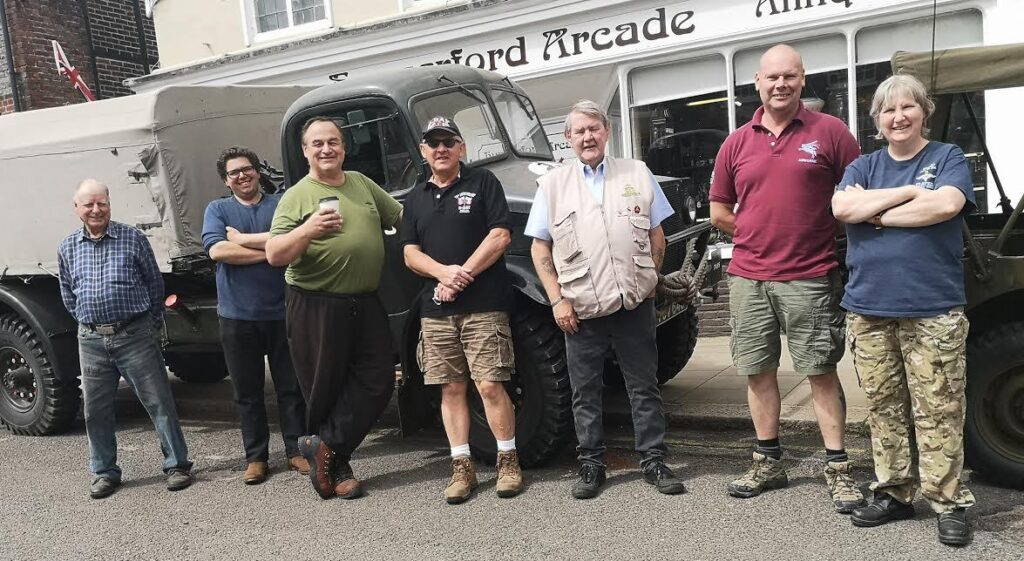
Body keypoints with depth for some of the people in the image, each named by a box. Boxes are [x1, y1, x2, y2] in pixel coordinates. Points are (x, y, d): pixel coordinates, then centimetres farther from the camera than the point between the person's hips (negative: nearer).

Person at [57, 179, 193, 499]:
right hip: (91, 341, 3)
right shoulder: (67, 248, 9)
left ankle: (177, 465, 11)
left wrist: (152, 325, 6)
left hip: (135, 336, -3)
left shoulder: (133, 239, -1)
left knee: (159, 403, 0)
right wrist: (89, 324, 13)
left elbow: (155, 284, 5)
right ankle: (105, 473, 25)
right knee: (95, 411, 10)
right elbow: (68, 295, 19)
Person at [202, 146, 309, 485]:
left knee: (291, 387, 6)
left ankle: (296, 450, 19)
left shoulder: (280, 204, 7)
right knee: (247, 392, 8)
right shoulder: (217, 210, 8)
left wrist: (242, 239, -9)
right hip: (237, 317, 0)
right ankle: (255, 456, 19)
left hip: (281, 313, 0)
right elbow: (216, 250, -10)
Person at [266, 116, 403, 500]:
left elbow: (401, 216, 23)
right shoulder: (296, 197, -3)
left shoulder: (362, 184, 12)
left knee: (377, 381, -1)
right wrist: (308, 229, -27)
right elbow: (274, 256, -12)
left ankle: (325, 445, 8)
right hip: (316, 307, -5)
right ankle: (337, 468, 18)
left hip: (366, 305, 5)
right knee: (326, 389, 4)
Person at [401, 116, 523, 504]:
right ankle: (462, 467, 14)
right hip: (436, 310, 4)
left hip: (484, 305, -4)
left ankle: (508, 461, 9)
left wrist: (462, 276, -12)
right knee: (451, 389, 6)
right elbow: (410, 254, 9)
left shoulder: (483, 182, 4)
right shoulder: (416, 199, 16)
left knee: (490, 385, -7)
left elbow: (500, 236, -6)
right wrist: (444, 273, -12)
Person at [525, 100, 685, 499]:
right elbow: (539, 247, 3)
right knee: (585, 392, 8)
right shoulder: (552, 185, 5)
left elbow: (657, 235, 11)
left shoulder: (637, 174, 8)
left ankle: (653, 461, 19)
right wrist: (557, 300, -4)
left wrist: (649, 281, 4)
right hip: (580, 310, 0)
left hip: (634, 305, 1)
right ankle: (591, 465, 20)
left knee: (644, 387, 7)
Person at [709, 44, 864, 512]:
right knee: (757, 371, 10)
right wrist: (762, 236, 6)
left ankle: (838, 470, 13)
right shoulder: (736, 143, 8)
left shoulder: (829, 132, -1)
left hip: (810, 278, -3)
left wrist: (825, 235, 1)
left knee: (821, 372, 2)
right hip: (748, 279, 4)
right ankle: (768, 463, 24)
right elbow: (719, 213, 13)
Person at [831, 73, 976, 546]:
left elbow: (946, 205, -14)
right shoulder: (862, 167, 14)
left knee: (938, 411, -1)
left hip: (932, 310, -3)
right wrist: (909, 192, -9)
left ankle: (949, 502, 9)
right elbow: (841, 208, -6)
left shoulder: (948, 158, 7)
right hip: (868, 309, 3)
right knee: (884, 409, 9)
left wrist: (876, 212, -6)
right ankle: (893, 494, 20)